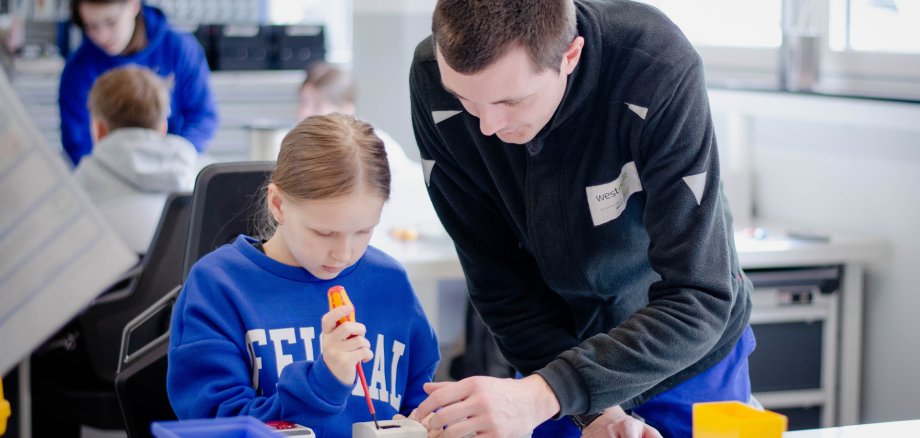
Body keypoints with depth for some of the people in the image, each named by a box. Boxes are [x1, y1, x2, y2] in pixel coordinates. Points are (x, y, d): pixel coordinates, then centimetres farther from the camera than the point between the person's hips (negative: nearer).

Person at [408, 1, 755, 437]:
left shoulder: (662, 73, -33)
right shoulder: (434, 78, -24)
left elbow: (698, 302, -34)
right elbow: (497, 277, -16)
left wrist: (546, 394, -44)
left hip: (687, 359, -2)